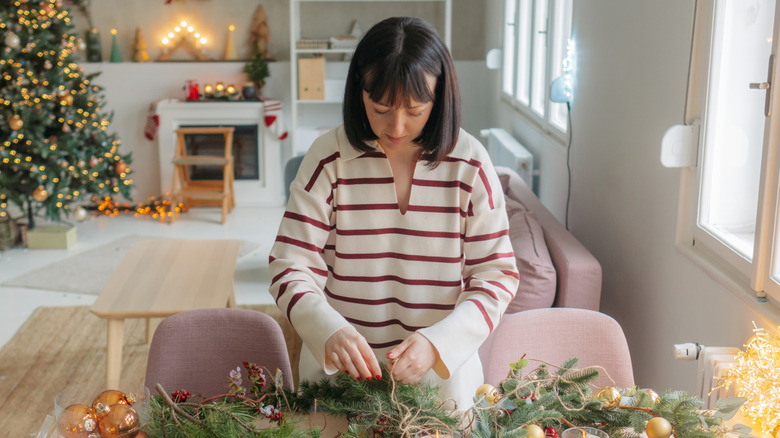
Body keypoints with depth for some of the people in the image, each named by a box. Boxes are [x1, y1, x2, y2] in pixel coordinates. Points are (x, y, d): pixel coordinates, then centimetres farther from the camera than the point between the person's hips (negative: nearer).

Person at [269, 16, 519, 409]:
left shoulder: (469, 164, -9)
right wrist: (331, 332, -30)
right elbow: (291, 268, -11)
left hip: (443, 372, 1)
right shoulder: (329, 158, -10)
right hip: (339, 368, 0)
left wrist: (437, 342, -23)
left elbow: (496, 276, -7)